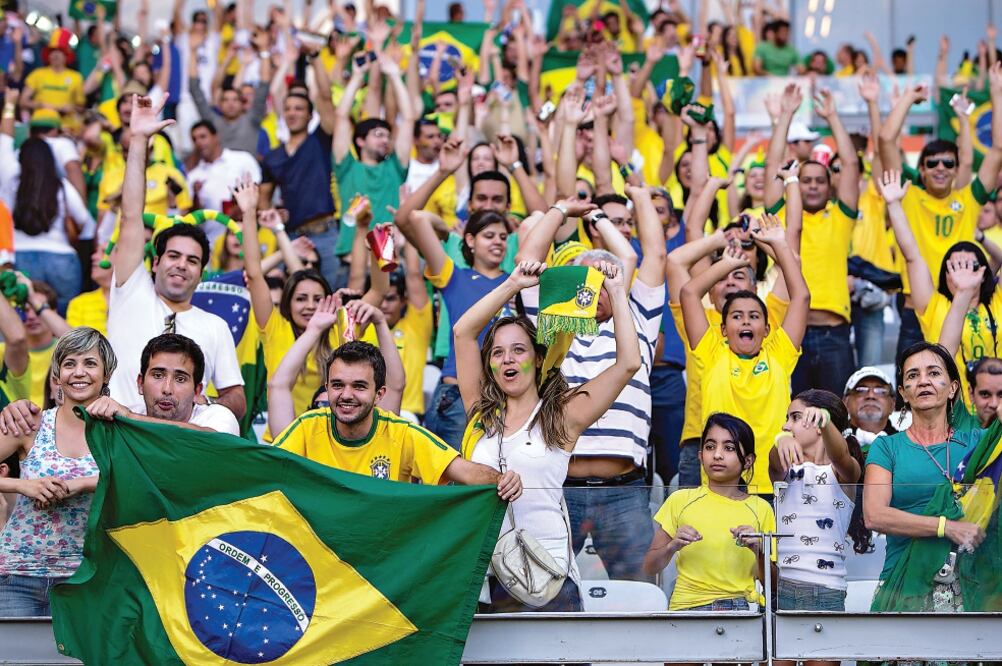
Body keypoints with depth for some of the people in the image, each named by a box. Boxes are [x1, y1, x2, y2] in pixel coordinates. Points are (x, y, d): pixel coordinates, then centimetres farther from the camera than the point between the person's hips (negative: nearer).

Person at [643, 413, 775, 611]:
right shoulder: (680, 501, 9)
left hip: (742, 605, 1)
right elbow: (649, 568, 10)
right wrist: (672, 546, -8)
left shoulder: (760, 509, 10)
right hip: (688, 608, 0)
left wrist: (758, 550, -8)